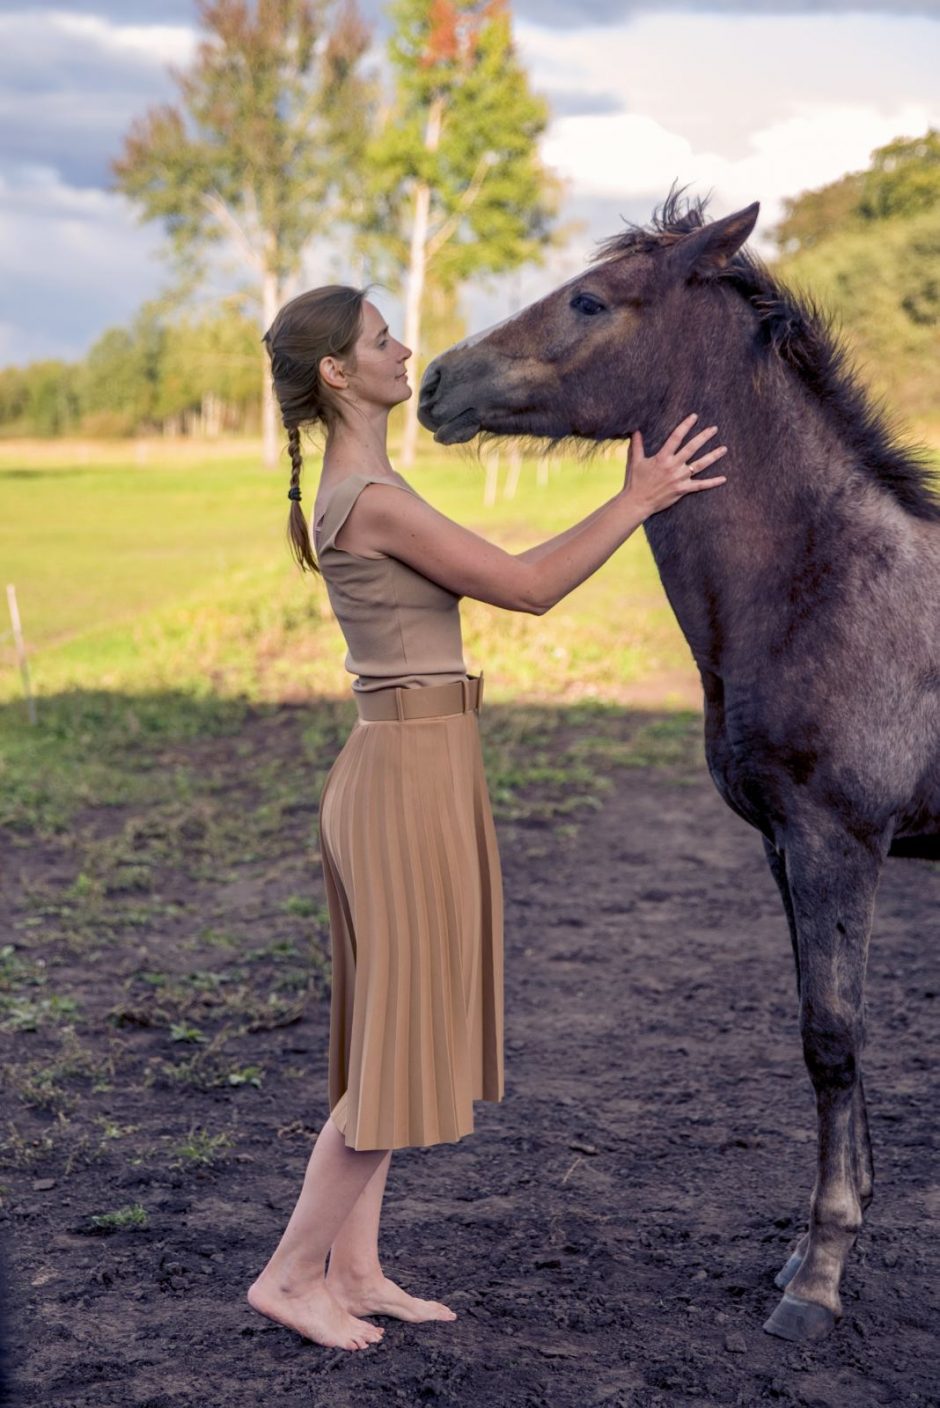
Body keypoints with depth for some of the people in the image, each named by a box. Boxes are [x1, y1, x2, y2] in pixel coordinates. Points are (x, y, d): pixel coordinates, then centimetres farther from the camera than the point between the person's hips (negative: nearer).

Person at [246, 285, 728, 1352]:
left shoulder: (355, 492, 13)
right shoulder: (374, 500, -18)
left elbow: (505, 576, 16)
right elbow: (529, 590, -13)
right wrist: (639, 504, -5)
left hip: (390, 771, 10)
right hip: (415, 776, -10)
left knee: (386, 1035, 15)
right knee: (404, 1039, 0)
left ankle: (354, 1271, 24)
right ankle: (290, 1273, 12)